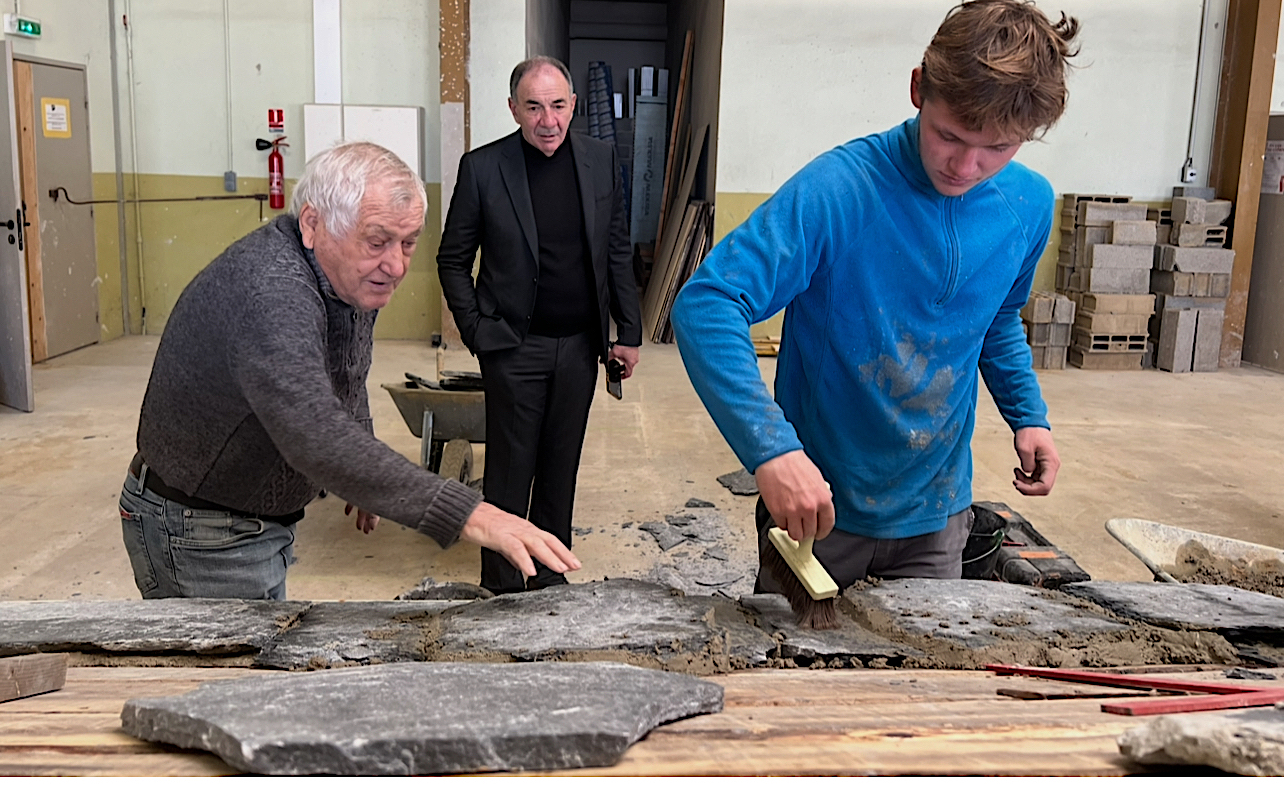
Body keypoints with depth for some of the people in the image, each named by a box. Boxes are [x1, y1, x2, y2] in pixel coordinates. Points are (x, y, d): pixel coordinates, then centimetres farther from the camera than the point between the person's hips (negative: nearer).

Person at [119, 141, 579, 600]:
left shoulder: (357, 276, -3)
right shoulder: (270, 291, -34)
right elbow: (318, 439, -48)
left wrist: (367, 479, 17)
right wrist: (466, 515, -53)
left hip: (261, 521, 9)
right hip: (199, 533, -9)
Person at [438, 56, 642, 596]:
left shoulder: (600, 160, 2)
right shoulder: (482, 168, -7)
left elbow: (618, 252, 8)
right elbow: (453, 260, 1)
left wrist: (629, 332, 6)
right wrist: (476, 332, -6)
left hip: (581, 345, 3)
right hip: (515, 346, -3)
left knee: (561, 469, 13)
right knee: (510, 470, 4)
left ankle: (549, 577, 27)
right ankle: (501, 587, 18)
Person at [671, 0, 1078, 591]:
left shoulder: (1029, 204, -4)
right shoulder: (838, 189, -23)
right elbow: (705, 304, -31)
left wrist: (1028, 415, 3)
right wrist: (771, 448, -42)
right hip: (815, 503, -3)